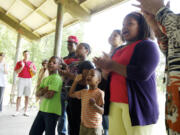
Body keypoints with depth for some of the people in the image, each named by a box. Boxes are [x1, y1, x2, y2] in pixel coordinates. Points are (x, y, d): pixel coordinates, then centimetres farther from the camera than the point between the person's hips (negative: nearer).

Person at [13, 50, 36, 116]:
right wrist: (22, 66, -15)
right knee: (19, 96, -1)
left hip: (29, 80, 1)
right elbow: (17, 72, -3)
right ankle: (17, 111, 8)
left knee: (27, 96, 2)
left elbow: (35, 72, 5)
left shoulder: (31, 63, 10)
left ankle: (25, 111, 9)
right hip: (21, 80, -1)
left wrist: (31, 68, -12)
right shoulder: (19, 63, 6)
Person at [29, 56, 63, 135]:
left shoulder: (56, 78, -13)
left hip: (52, 111, -8)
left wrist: (41, 93, 0)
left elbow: (49, 95, -21)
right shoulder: (45, 79, 14)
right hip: (42, 109, 8)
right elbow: (37, 94, 7)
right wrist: (44, 89, -13)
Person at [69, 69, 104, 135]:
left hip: (94, 127, -6)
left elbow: (102, 111, -16)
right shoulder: (83, 92, 5)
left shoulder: (100, 93, -14)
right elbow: (71, 94, 17)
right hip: (83, 126, 6)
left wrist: (94, 105, -36)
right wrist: (76, 81, 9)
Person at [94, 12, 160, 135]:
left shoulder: (147, 45, -3)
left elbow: (142, 73, -20)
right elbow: (110, 77, 21)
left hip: (137, 105, -6)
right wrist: (105, 67, -2)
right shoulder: (119, 50, 18)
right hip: (116, 104, 7)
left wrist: (112, 65, -11)